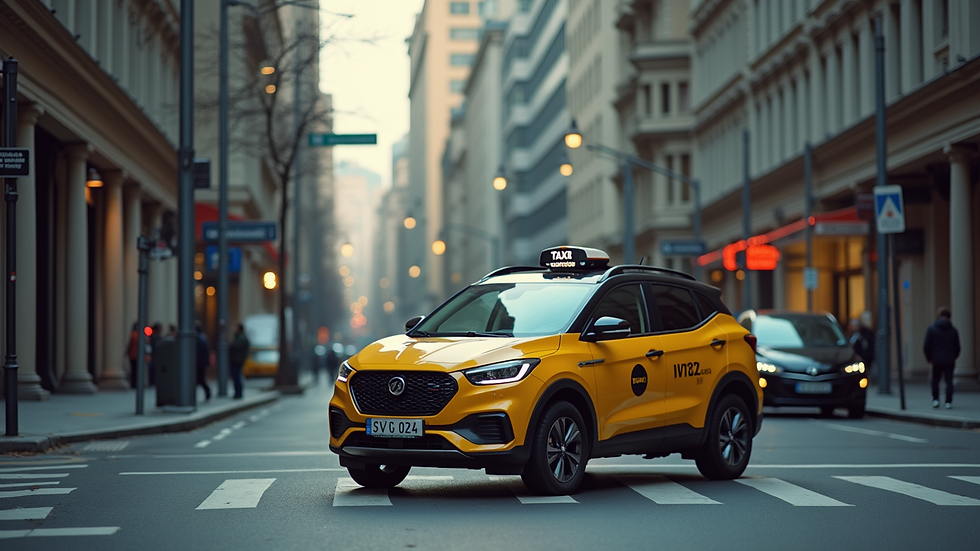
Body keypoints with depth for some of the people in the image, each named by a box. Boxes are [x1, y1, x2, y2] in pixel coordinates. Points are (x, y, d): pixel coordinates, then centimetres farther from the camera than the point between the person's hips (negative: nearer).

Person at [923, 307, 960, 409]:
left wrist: (929, 358, 6)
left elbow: (926, 346, -6)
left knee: (935, 381, 14)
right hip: (949, 361, 1)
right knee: (949, 381, 2)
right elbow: (957, 347, 8)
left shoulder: (932, 329, -4)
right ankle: (948, 402, -4)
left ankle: (935, 399, 8)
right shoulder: (953, 330, 1)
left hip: (937, 360, -1)